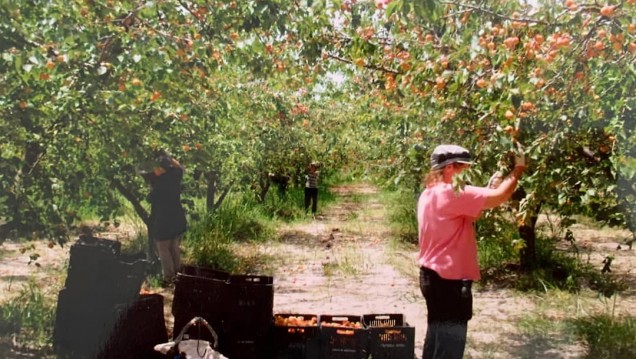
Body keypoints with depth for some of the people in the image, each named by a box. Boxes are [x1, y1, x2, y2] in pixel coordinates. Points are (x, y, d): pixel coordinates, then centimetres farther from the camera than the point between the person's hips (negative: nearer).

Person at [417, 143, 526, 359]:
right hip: (449, 280, -10)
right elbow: (500, 196, -22)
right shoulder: (453, 194, -19)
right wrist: (518, 168, -7)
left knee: (437, 338, 20)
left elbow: (466, 217, 16)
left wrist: (489, 188, 10)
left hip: (431, 276, 10)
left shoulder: (429, 194, 10)